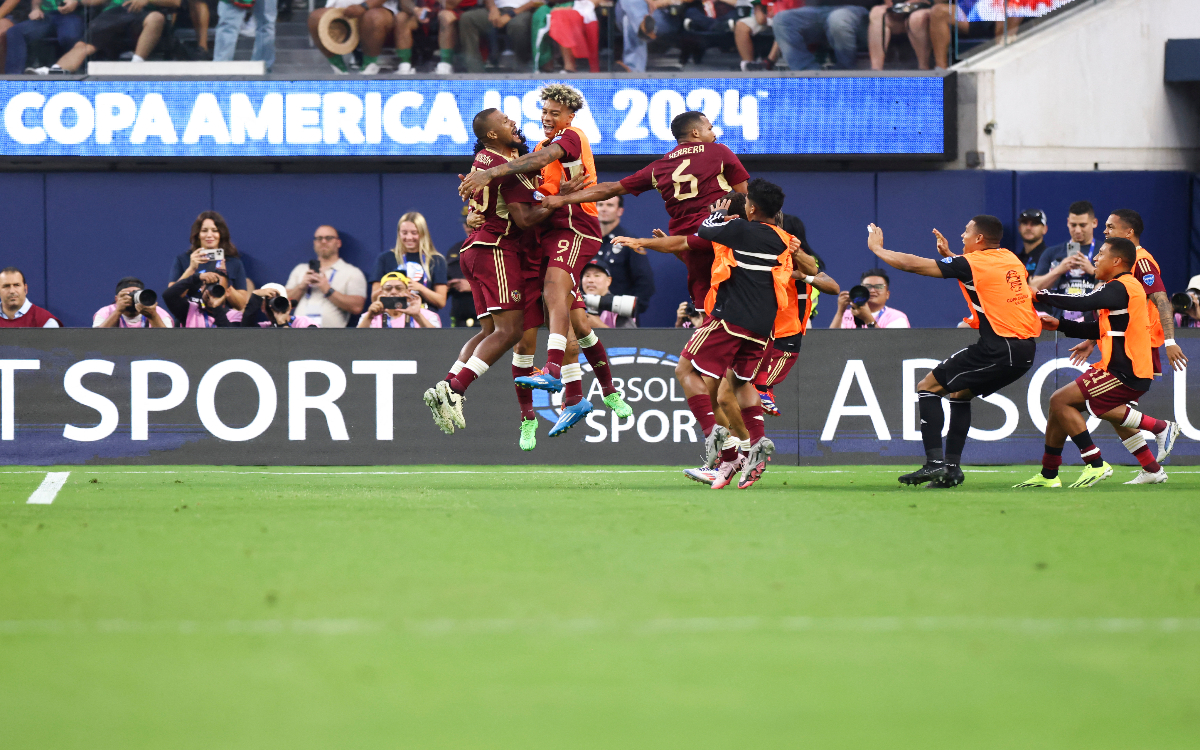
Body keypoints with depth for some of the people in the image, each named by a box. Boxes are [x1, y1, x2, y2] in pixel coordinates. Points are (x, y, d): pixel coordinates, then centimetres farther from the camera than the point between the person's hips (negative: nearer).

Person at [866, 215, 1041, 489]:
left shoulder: (972, 263, -7)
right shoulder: (1010, 259, 14)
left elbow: (912, 264, -3)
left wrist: (877, 248, 11)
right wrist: (948, 254, 29)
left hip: (998, 348, -9)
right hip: (1026, 349, 9)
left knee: (927, 387, 1)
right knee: (959, 393, 25)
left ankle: (935, 463, -9)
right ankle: (952, 467, 20)